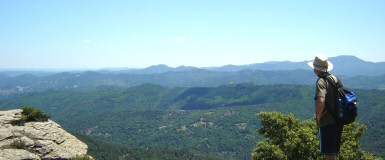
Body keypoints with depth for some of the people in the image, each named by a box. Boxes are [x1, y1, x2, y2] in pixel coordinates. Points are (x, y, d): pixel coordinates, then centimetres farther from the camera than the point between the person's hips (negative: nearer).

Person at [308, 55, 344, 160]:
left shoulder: (321, 82, -17)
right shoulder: (335, 78, 9)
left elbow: (321, 101, -32)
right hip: (339, 121, 8)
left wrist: (318, 117, -17)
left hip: (327, 123, -8)